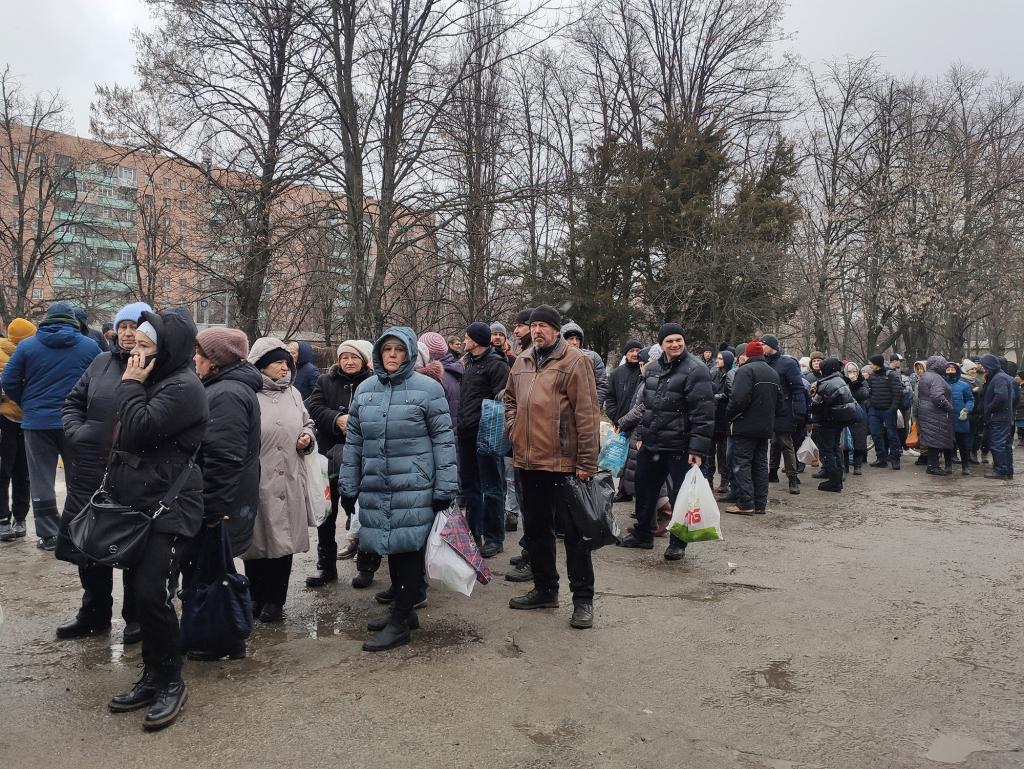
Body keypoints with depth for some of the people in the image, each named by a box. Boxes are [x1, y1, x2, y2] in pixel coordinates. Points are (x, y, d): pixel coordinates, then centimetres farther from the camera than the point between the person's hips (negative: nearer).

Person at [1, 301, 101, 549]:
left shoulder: (27, 345, 1)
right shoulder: (90, 346, -2)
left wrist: (27, 405, 15)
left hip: (37, 422, 1)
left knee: (41, 480, 9)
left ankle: (48, 535, 11)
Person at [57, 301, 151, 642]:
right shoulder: (102, 362, 7)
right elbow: (73, 403, 15)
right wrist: (76, 431, 0)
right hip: (91, 472, 6)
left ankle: (136, 617, 27)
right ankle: (94, 612, 37)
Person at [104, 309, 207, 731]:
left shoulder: (184, 387, -14)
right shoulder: (154, 380, 15)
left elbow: (139, 430, -24)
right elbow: (126, 440, 22)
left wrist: (130, 385, -10)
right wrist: (116, 484, 14)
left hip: (170, 507, -9)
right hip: (141, 503, 9)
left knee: (153, 594, -10)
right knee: (141, 592, 12)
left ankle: (170, 682, 7)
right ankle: (153, 677, 24)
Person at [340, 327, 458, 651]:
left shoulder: (428, 388, -4)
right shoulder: (365, 390, 10)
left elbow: (444, 440, -5)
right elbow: (354, 441, 14)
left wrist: (445, 488, -8)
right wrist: (348, 487, 12)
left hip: (414, 488, -5)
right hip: (376, 488, 5)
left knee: (409, 548, -1)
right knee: (391, 547, 13)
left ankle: (400, 622, 10)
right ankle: (402, 610, 30)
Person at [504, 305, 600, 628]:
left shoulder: (574, 361, -9)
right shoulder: (522, 361, 12)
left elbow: (587, 414, -13)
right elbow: (510, 398, 27)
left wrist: (587, 462, -15)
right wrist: (513, 428, 9)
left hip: (563, 462, -7)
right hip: (527, 460, 7)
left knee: (572, 532, 2)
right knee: (535, 528, 17)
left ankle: (583, 599, 14)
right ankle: (545, 589, 33)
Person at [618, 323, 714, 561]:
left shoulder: (695, 370, -13)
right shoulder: (652, 368, 10)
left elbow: (703, 413, -17)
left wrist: (698, 448, -21)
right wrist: (641, 435, 18)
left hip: (679, 447, -7)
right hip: (651, 444, 7)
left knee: (680, 496, 4)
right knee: (644, 490, 17)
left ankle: (678, 543, 21)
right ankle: (642, 534, 34)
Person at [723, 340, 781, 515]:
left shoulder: (745, 370, -13)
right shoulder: (773, 373, 16)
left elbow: (739, 398, -23)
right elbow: (779, 402, 18)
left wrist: (729, 417, -9)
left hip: (746, 426, -8)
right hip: (766, 427, 8)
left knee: (742, 463, -4)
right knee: (761, 464, 11)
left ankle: (745, 504, -6)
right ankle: (760, 504, 14)